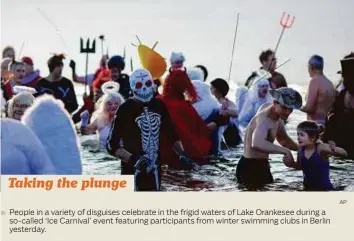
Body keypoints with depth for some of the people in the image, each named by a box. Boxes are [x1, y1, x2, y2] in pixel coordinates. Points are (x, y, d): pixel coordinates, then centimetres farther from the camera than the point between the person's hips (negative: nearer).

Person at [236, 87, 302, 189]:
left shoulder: (277, 114, 2)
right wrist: (286, 151, -48)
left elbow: (283, 138, 21)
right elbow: (256, 144, -51)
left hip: (262, 165, 10)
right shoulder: (264, 119, -29)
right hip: (250, 167, -10)